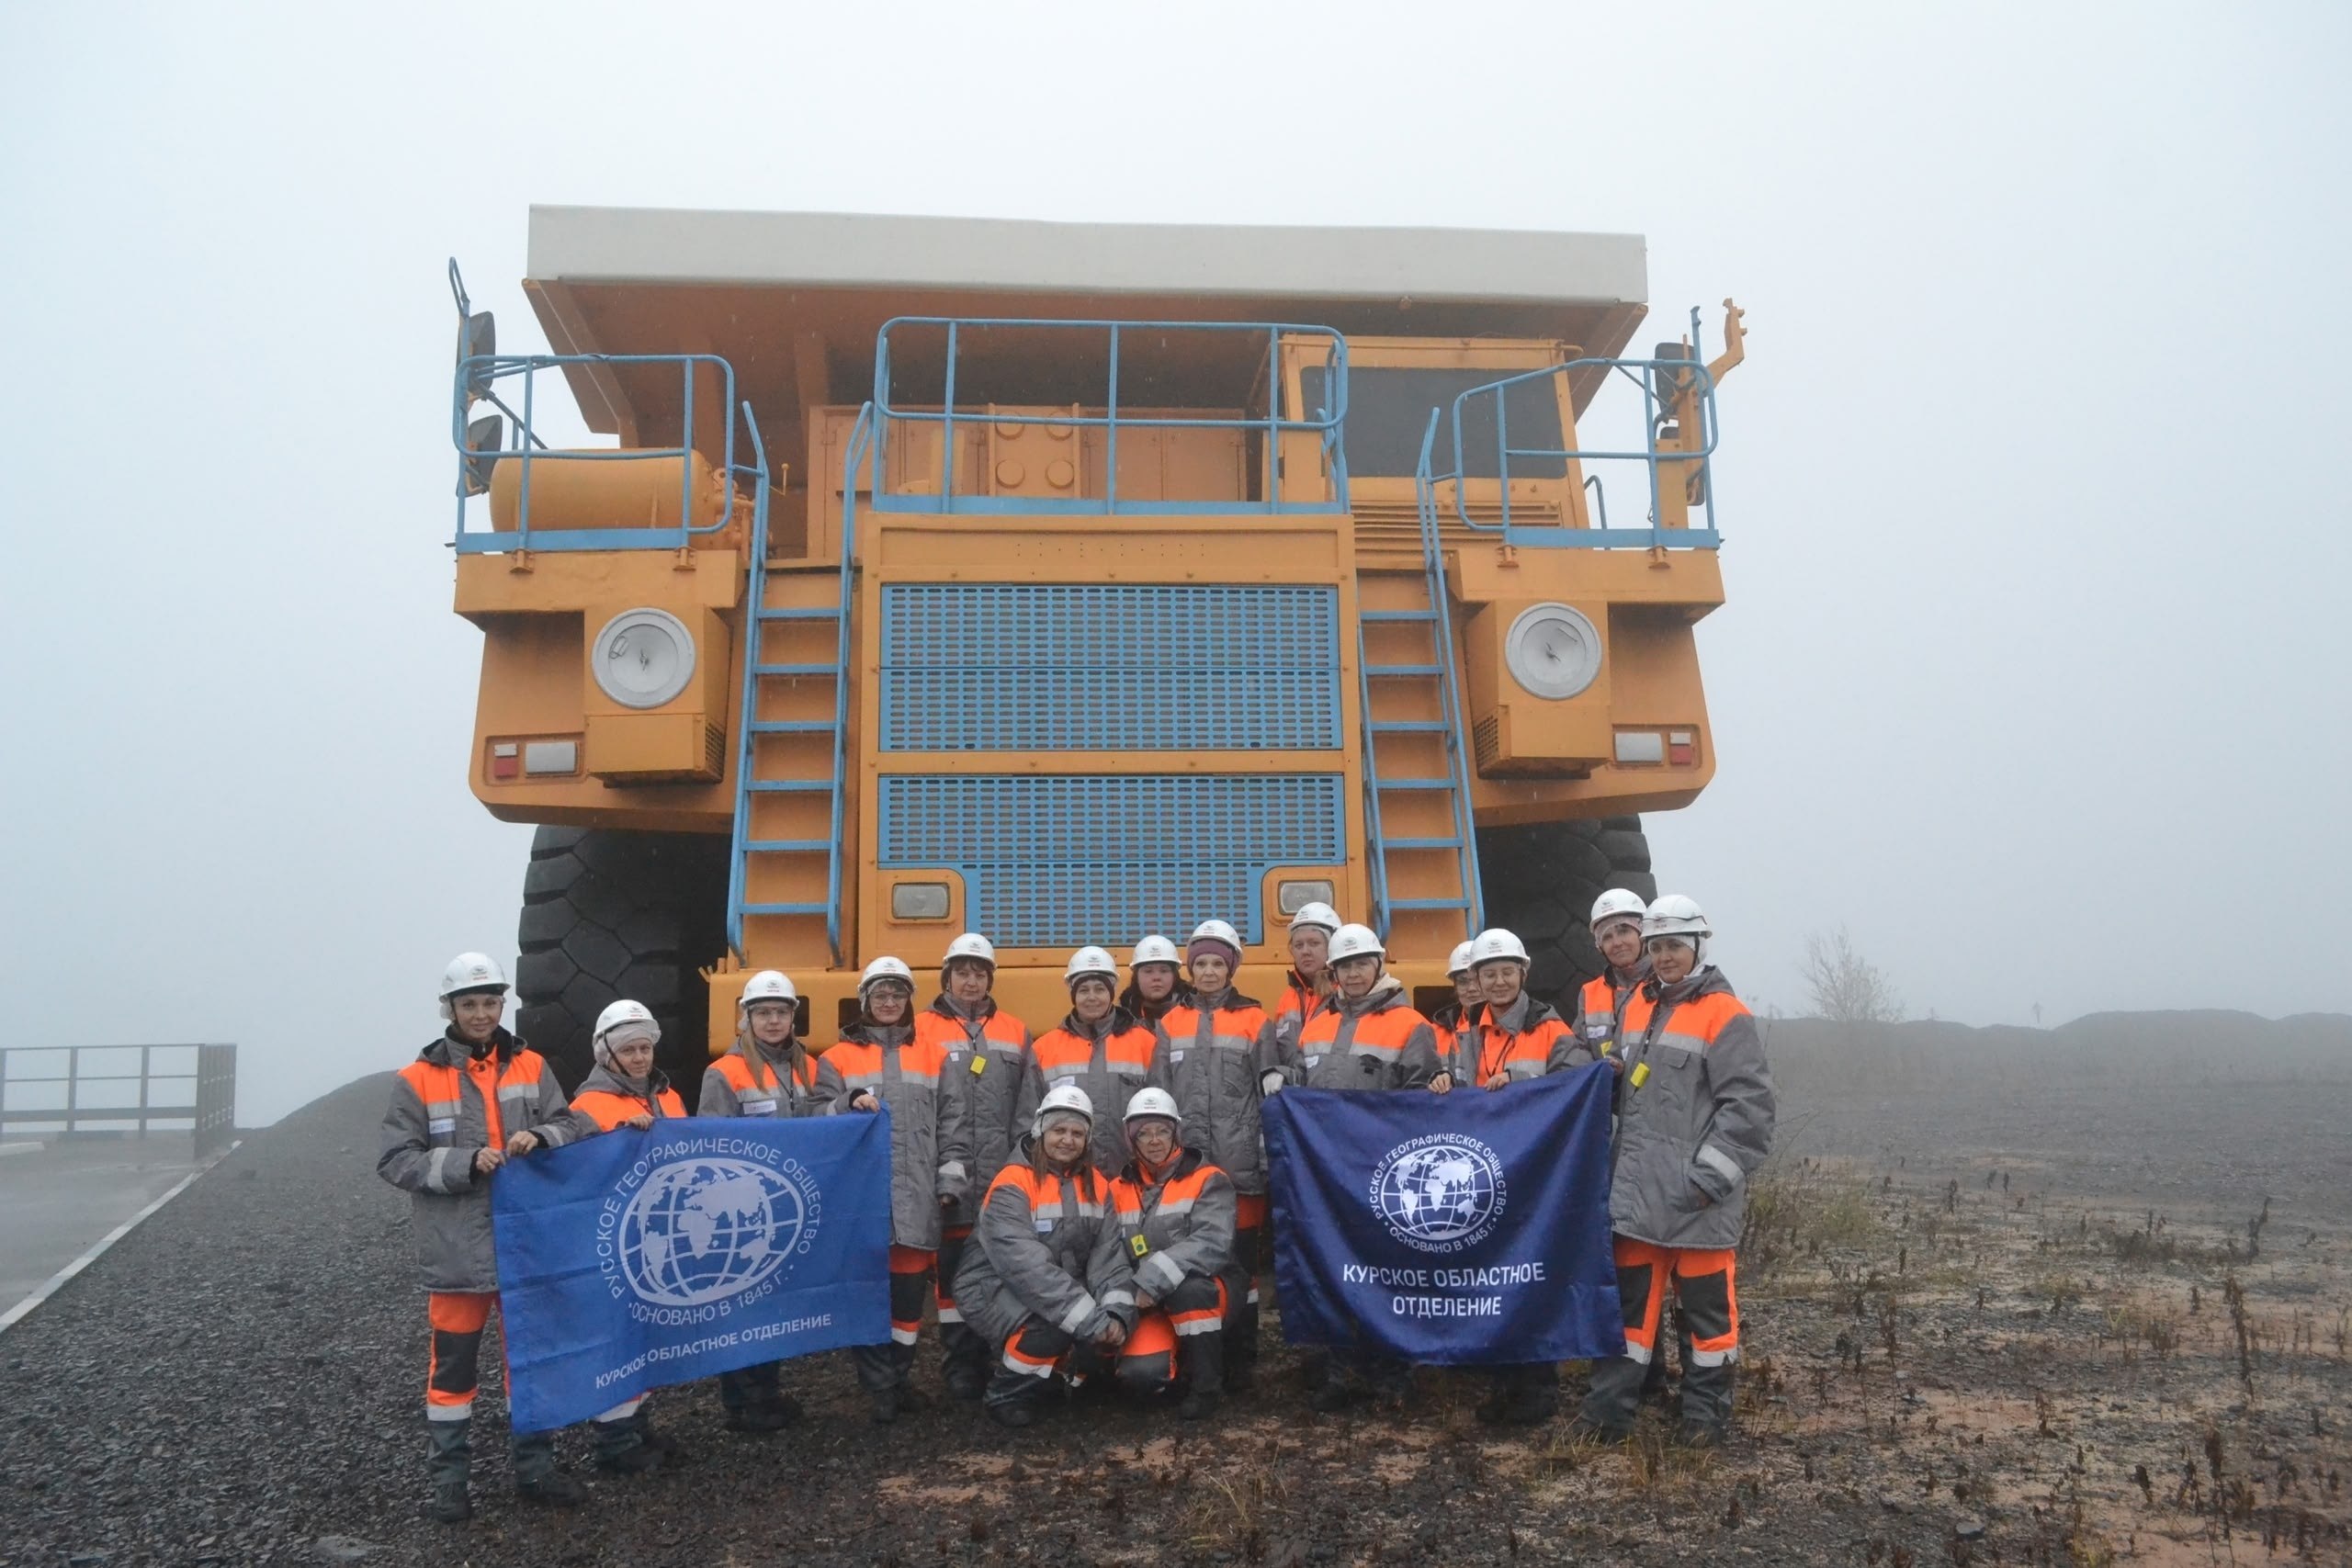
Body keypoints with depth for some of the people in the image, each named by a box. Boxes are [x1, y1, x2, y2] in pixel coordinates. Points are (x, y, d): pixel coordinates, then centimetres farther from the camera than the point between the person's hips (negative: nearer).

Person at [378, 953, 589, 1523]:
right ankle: (448, 1480, 21)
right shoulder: (417, 1079, -4)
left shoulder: (531, 1067, 5)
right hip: (458, 1248, -3)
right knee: (453, 1364, 7)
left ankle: (535, 1470, 26)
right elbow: (396, 1161, -7)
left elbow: (568, 1127, 6)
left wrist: (539, 1138, -16)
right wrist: (465, 1163, -19)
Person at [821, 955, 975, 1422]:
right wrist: (849, 1104, -17)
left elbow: (954, 1123, 9)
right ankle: (878, 1386, 11)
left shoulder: (934, 1056, 12)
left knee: (911, 1289, 6)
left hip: (917, 1197, 1)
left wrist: (950, 1181, 2)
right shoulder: (838, 1059, 9)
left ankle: (898, 1377, 22)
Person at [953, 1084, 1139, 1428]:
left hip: (1066, 1291, 6)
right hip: (996, 1289, -6)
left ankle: (1061, 1376, 14)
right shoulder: (1012, 1184, -18)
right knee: (1050, 1328, -33)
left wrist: (1115, 1312, -24)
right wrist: (1088, 1318, -33)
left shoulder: (1096, 1185, 3)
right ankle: (1008, 1396, -5)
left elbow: (1108, 1254, -5)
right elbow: (1025, 1264, -29)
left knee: (1109, 1332, -18)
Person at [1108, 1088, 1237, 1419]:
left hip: (1200, 1297, -2)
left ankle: (1207, 1382, -14)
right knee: (1141, 1372, -27)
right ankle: (1181, 1367, 9)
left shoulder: (1208, 1180, -5)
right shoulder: (1118, 1191, 8)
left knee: (1190, 1287, -37)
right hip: (1148, 1308, 2)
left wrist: (1154, 1280, -28)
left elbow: (1213, 1243, -20)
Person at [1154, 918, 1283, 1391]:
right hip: (1185, 1162, 2)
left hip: (1239, 1163, -2)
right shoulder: (1171, 1023, 11)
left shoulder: (1254, 1021, 4)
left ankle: (1240, 1362, 10)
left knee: (1239, 1261, 1)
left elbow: (1273, 1095, 2)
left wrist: (1270, 1159, -3)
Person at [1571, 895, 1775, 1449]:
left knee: (1707, 1301, 5)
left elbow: (1748, 1105, -13)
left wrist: (1712, 1175, -16)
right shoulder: (1639, 1005, 14)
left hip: (1696, 1195, -6)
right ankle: (1609, 1408, 15)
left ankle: (1706, 1414, 18)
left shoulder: (1726, 1015, -9)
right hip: (1638, 1189, 6)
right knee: (1629, 1296, 10)